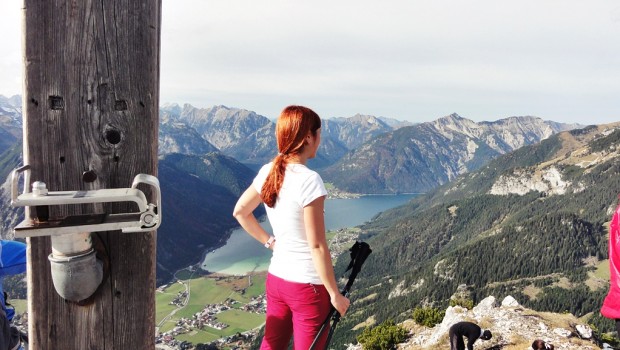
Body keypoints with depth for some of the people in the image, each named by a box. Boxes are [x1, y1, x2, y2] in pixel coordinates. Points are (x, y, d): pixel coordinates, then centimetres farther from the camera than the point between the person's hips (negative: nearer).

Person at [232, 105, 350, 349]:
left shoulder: (268, 172, 0)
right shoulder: (309, 180, -22)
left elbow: (240, 212, 14)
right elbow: (317, 245, -20)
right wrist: (335, 294, -11)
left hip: (276, 278, 7)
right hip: (307, 284, -7)